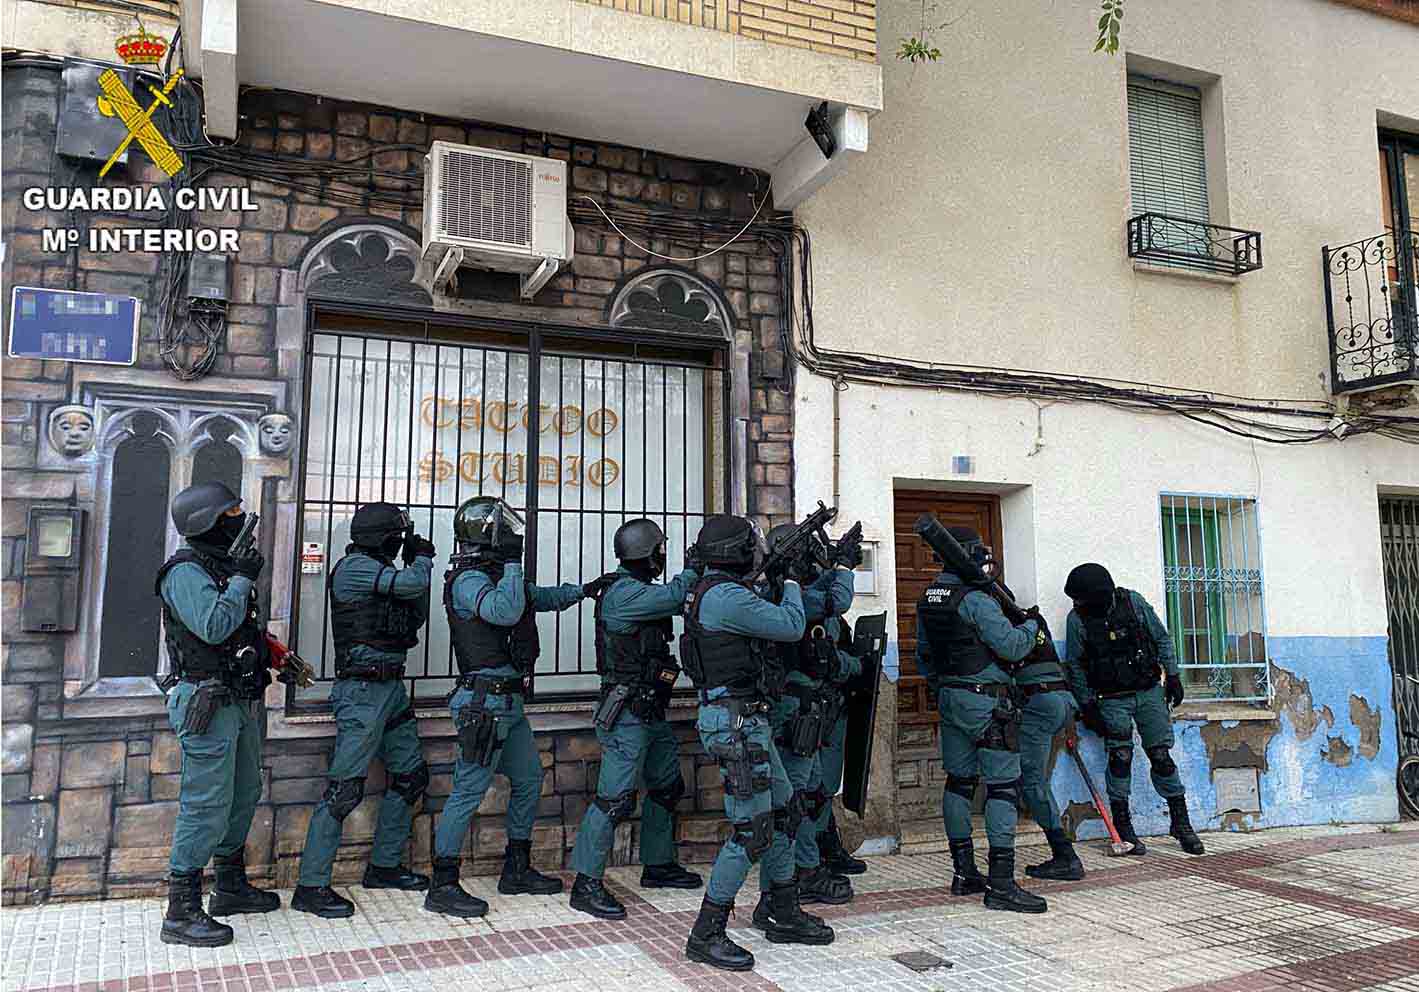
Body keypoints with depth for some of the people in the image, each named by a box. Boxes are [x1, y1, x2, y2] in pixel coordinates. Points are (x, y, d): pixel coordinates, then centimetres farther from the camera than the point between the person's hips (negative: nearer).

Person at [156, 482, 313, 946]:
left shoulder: (226, 565, 14)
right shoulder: (186, 571, -14)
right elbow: (214, 626, -28)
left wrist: (280, 655, 14)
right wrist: (243, 579, -19)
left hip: (241, 700, 10)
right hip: (207, 704, -10)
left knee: (244, 795, 18)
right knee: (207, 805, -7)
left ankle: (230, 886, 31)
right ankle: (181, 912, 2)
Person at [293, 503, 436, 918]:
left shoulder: (381, 572, 16)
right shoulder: (354, 567, -12)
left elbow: (414, 619, 19)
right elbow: (413, 584, -22)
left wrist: (415, 564, 10)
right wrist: (422, 559, 0)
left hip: (391, 688, 10)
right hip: (363, 691, -10)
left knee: (411, 776, 15)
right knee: (345, 788, -9)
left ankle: (383, 866, 26)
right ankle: (311, 886, -2)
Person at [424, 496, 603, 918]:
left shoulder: (495, 575, 14)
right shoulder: (468, 580, -15)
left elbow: (542, 597, 28)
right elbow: (505, 611, -32)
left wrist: (584, 589, 18)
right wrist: (513, 563, -24)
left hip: (509, 703, 10)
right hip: (484, 703, -10)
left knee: (529, 779, 18)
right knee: (469, 791, -5)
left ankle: (517, 870, 29)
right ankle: (443, 887, 4)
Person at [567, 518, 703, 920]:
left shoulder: (641, 590, 13)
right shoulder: (624, 593, -18)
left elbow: (679, 602, 13)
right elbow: (672, 597, -26)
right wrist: (697, 568, -13)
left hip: (651, 711, 11)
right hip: (627, 713, -11)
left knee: (666, 787, 19)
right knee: (615, 797, -9)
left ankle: (658, 865, 33)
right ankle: (587, 884, -3)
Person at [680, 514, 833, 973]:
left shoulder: (716, 591, 13)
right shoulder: (725, 596, -19)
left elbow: (767, 619, 31)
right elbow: (790, 626, -15)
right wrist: (791, 585, 3)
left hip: (749, 721, 11)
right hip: (736, 723, -11)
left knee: (783, 814, 17)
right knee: (751, 830, -7)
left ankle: (783, 914, 29)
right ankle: (706, 934, 2)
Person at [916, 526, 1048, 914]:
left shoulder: (927, 600, 9)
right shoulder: (975, 600, -17)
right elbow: (1011, 645, -17)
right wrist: (1031, 626, 2)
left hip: (948, 697, 8)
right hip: (984, 701, -8)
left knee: (959, 780, 13)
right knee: (1003, 784, -5)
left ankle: (964, 872, 20)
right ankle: (1001, 884, -6)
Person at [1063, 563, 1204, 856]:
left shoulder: (1133, 601, -7)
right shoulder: (1077, 619, -10)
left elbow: (1162, 638, 5)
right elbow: (1075, 666, -2)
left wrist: (1173, 676, 2)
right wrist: (1087, 705, -3)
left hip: (1150, 692, 1)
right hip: (1112, 700, -1)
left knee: (1162, 757, 1)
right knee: (1120, 759, -5)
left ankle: (1180, 821, 14)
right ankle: (1122, 826, 6)